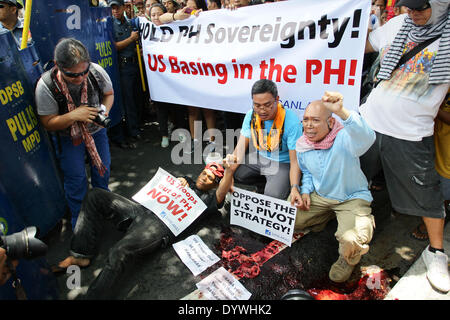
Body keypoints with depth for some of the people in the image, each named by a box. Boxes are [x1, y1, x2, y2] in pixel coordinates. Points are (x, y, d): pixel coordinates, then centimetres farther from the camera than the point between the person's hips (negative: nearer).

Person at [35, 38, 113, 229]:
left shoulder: (97, 72, -22)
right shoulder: (45, 86, -28)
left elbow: (109, 94, -1)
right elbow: (48, 123, -18)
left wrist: (105, 110, -22)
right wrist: (73, 116, -36)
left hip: (96, 130, 3)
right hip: (68, 137, -3)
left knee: (102, 170, 13)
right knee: (76, 179, 2)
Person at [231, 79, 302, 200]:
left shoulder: (291, 121, -24)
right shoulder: (251, 115, -9)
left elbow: (295, 161, -21)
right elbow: (240, 148, -8)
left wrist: (294, 188, -36)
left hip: (283, 163, -5)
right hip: (260, 158, 5)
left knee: (272, 196, -28)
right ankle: (265, 181, 7)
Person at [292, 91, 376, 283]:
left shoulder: (344, 139, -26)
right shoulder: (303, 145, -5)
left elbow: (367, 138, -52)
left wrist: (341, 111, -67)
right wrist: (305, 191, -5)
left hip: (352, 198, -6)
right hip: (320, 196, 6)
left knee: (351, 240, -31)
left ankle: (349, 259, 9)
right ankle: (327, 216, 26)